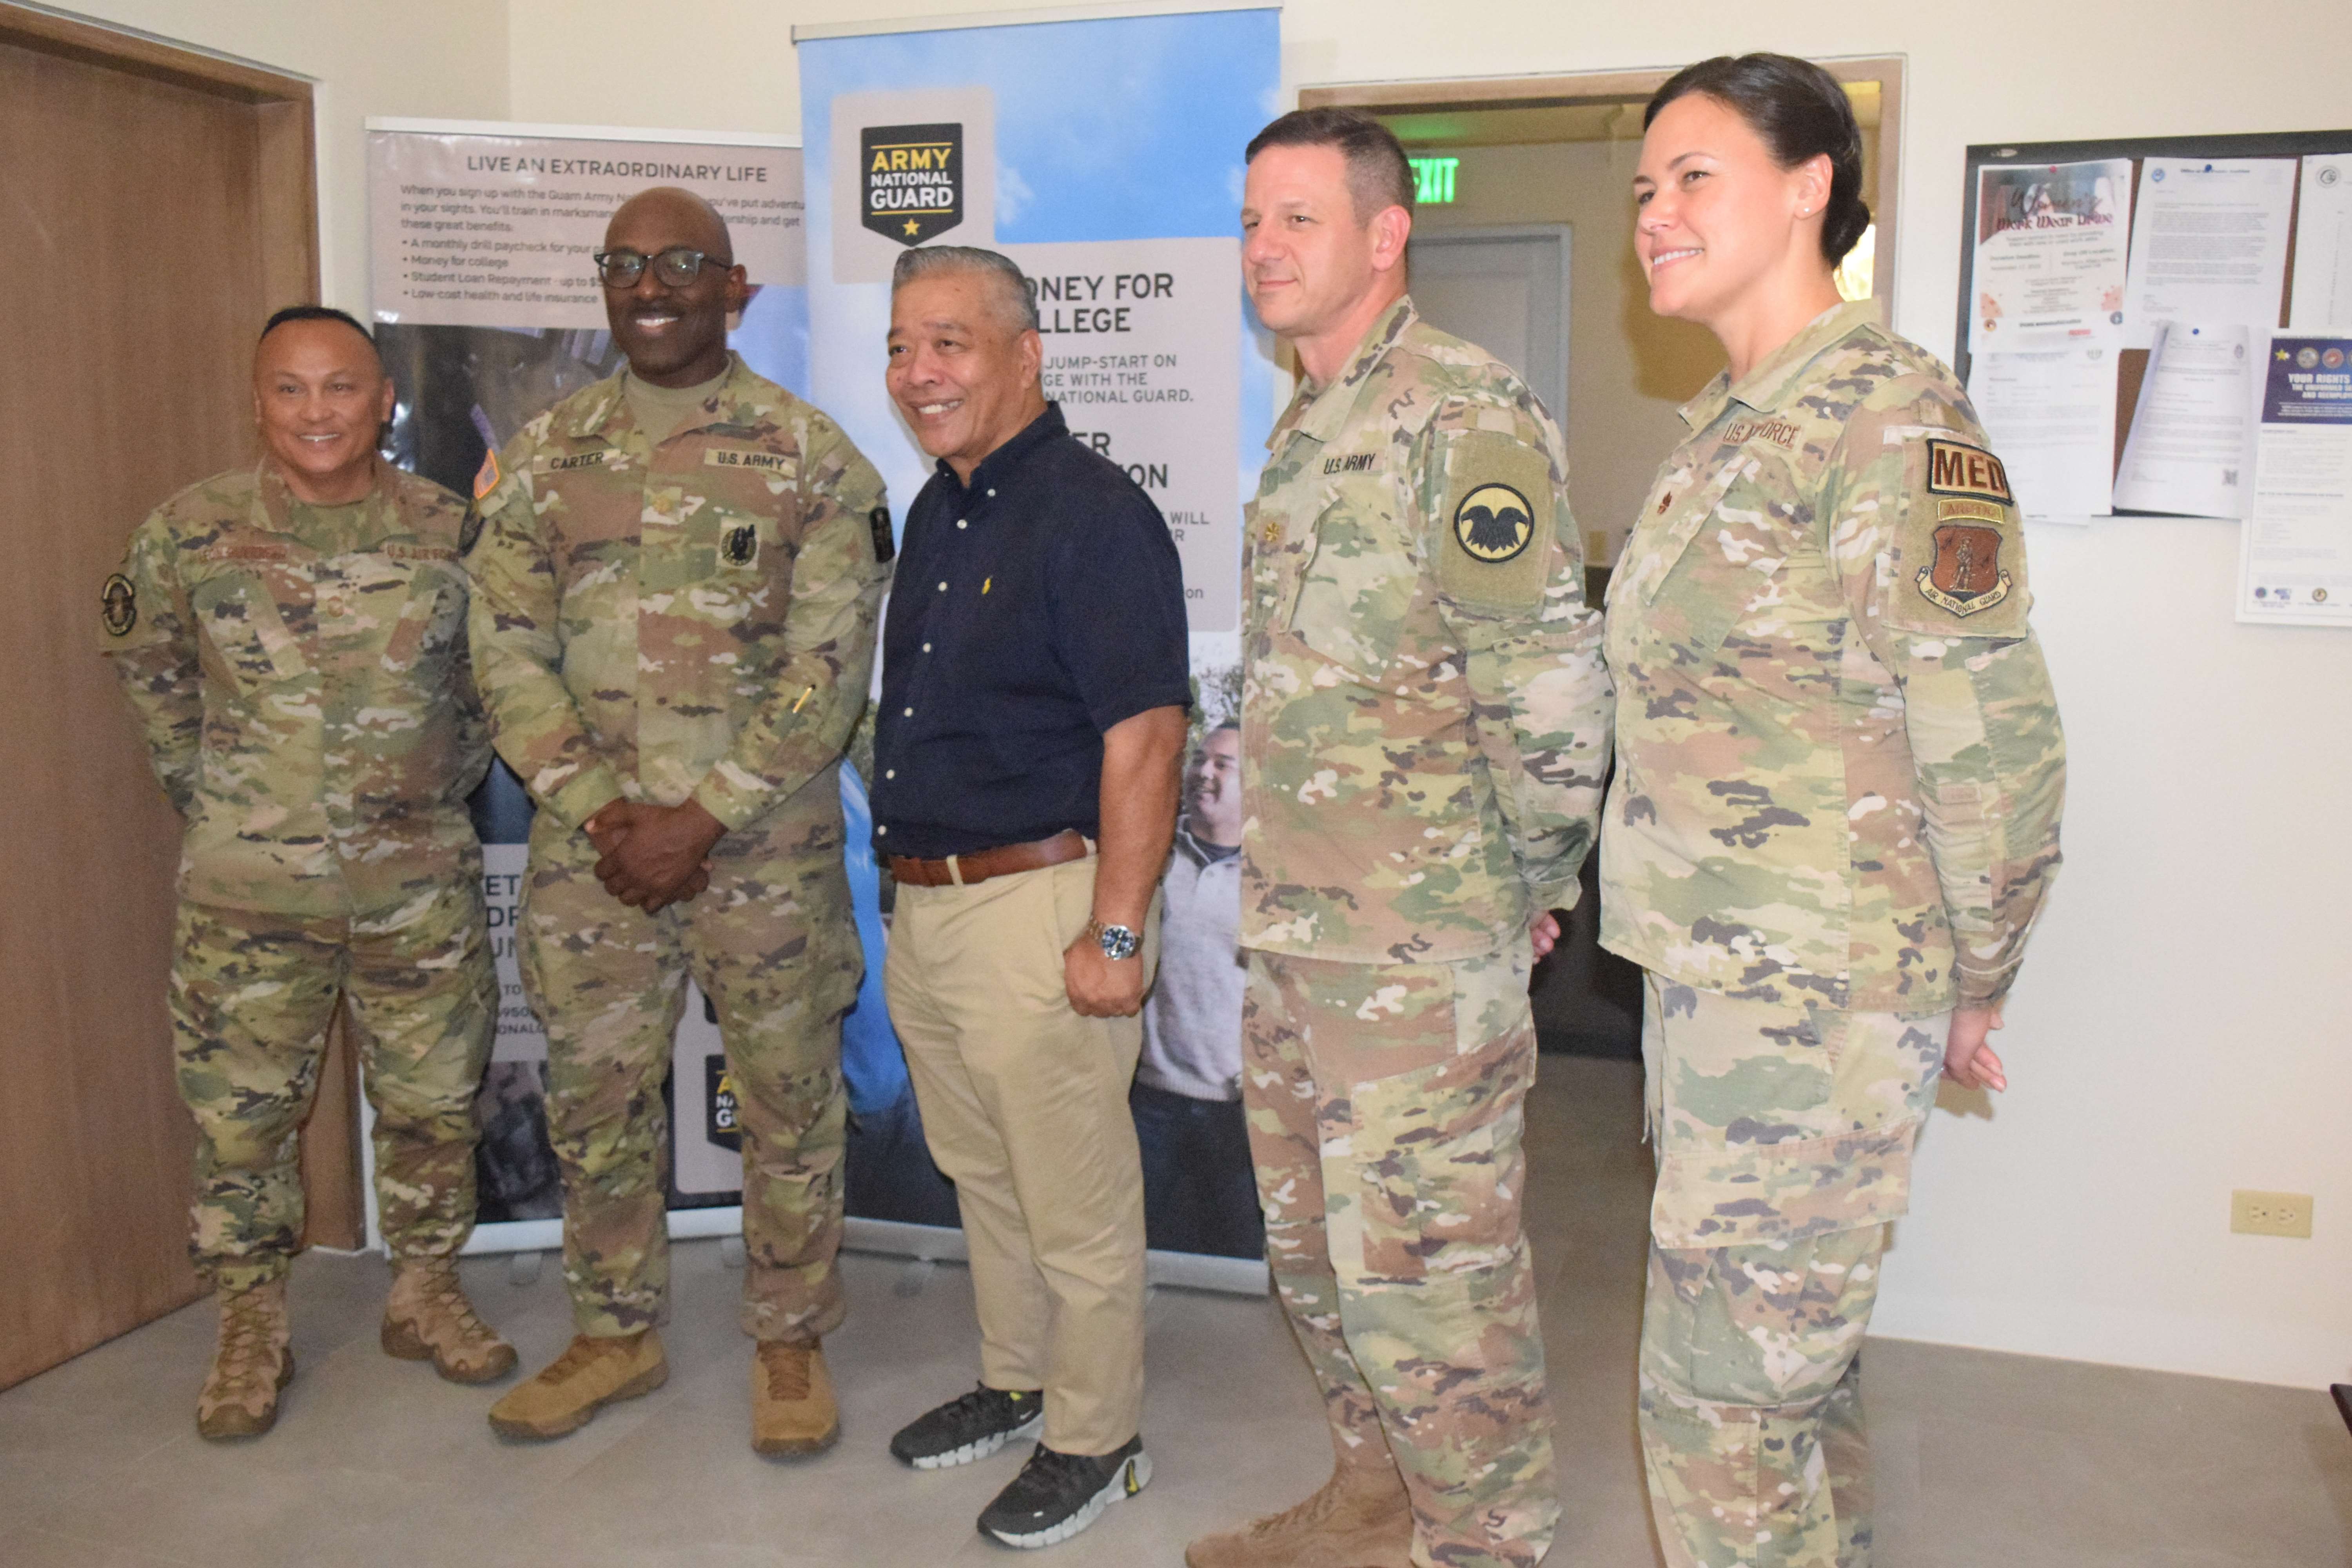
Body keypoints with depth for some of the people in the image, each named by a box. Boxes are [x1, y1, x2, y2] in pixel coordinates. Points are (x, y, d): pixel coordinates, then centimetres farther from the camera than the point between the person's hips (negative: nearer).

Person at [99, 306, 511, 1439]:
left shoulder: (449, 530, -2)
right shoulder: (190, 532, -4)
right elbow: (141, 660, 12)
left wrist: (453, 774, 7)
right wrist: (200, 785, 8)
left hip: (421, 886, 1)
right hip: (245, 890, 0)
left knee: (433, 1102, 11)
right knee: (239, 1113, 8)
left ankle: (424, 1293, 31)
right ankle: (250, 1330, 27)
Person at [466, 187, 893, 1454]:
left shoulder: (809, 456, -2)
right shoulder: (543, 454, 7)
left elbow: (831, 666, -8)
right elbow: (507, 649, 3)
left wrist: (701, 818, -14)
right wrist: (601, 809, -9)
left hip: (766, 849, -3)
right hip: (589, 847, 3)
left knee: (789, 1102, 6)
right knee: (594, 1098, 13)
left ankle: (790, 1343, 25)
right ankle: (615, 1335, 32)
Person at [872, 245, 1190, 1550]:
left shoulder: (1094, 512, -15)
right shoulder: (936, 511, 13)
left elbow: (1144, 735, -20)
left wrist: (1118, 932, -22)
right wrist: (907, 889, 18)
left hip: (1036, 904, -9)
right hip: (924, 907, 9)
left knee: (1074, 1198, 5)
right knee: (981, 1176, 22)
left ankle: (1096, 1441, 23)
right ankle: (1017, 1382, 40)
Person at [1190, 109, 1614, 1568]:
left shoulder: (1467, 415, -14)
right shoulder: (1304, 427, 14)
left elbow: (1552, 690, -19)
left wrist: (1530, 888, -9)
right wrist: (1268, 887, 17)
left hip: (1419, 948, -9)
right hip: (1288, 931, 9)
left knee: (1426, 1260, 2)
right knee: (1316, 1246, 19)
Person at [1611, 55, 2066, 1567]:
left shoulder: (1891, 415, -15)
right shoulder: (1724, 429, 13)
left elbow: (1994, 736, -17)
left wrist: (1974, 991, -8)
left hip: (1817, 1002, -8)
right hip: (1709, 976, 9)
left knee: (1723, 1396, 0)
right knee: (1799, 1358, 21)